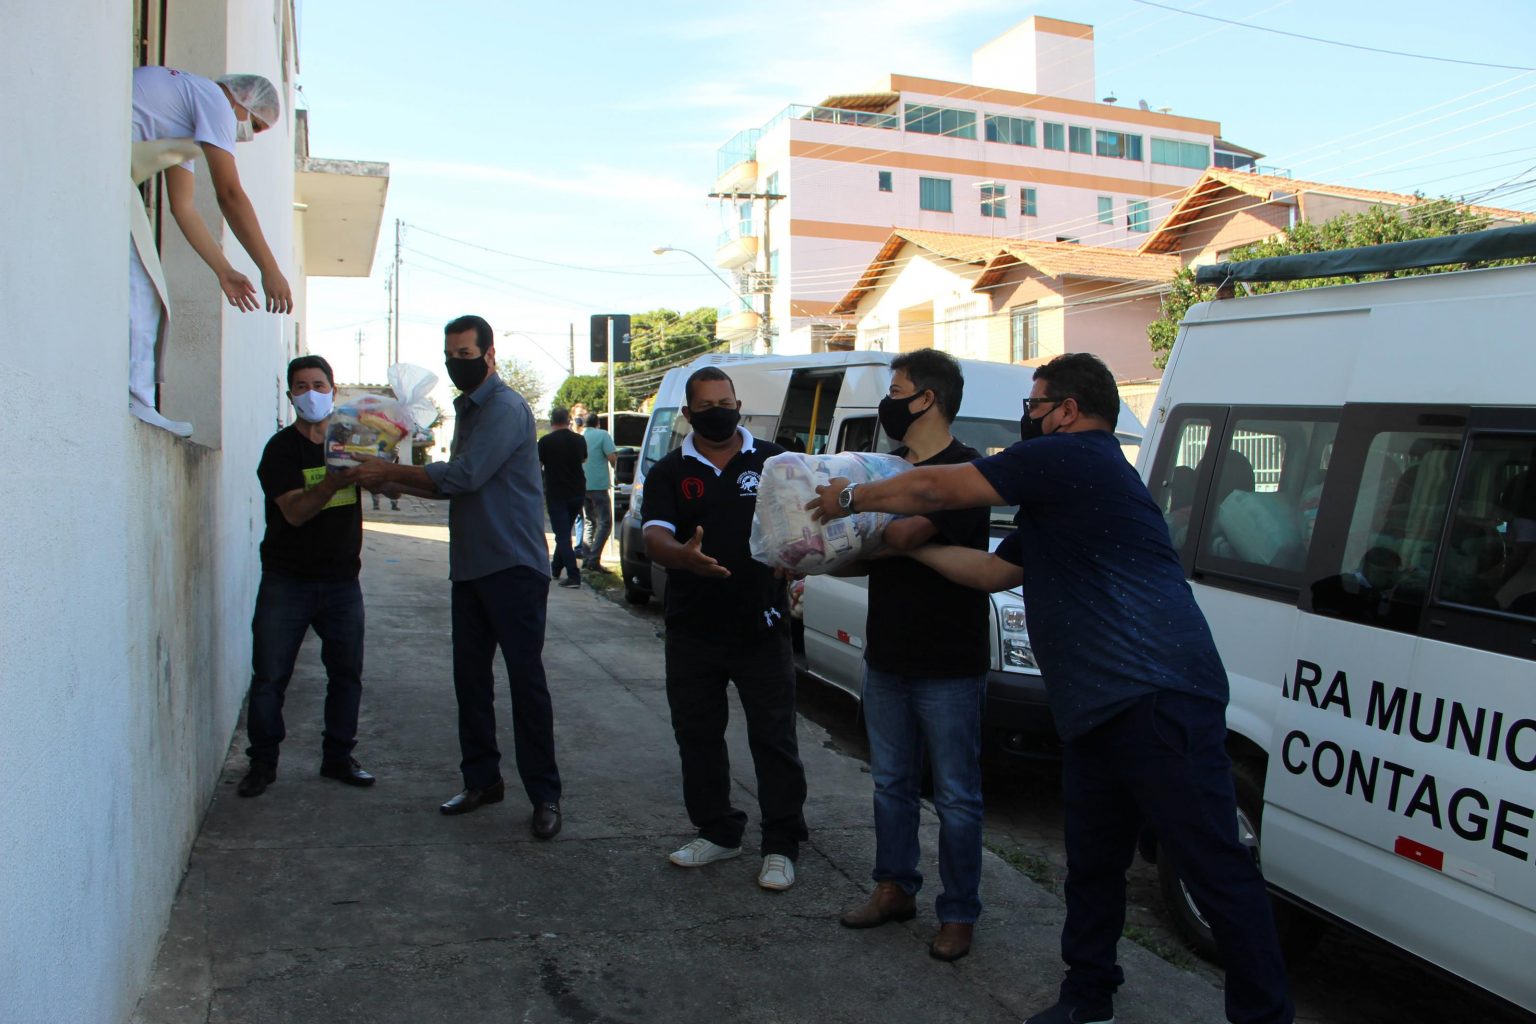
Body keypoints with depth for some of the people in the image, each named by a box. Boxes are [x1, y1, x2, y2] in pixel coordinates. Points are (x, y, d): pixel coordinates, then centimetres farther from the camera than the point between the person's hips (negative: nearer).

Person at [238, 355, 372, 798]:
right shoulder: (282, 448, -6)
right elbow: (295, 511, -18)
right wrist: (333, 483, -34)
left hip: (342, 579, 4)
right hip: (287, 581, -3)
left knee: (346, 673, 7)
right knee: (269, 676, 0)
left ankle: (337, 757, 20)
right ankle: (262, 762, 14)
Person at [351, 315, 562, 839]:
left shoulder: (507, 409, -13)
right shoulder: (467, 409, 18)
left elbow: (464, 475, -21)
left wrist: (391, 471, -11)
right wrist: (395, 483, 9)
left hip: (513, 567, -9)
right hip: (470, 568, 9)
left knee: (526, 681, -5)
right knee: (470, 678, 11)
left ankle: (544, 796, 3)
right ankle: (482, 780, 23)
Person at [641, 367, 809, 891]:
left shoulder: (771, 461, 4)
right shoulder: (669, 472, 4)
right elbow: (654, 537, -10)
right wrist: (685, 556, -33)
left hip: (761, 627, -2)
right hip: (692, 631, 2)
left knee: (774, 739, 2)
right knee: (698, 737, 13)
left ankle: (781, 845, 14)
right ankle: (716, 832, 30)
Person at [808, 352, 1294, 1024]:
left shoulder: (1068, 457, -7)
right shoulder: (1060, 499, 25)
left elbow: (935, 490, -4)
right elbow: (994, 570, 28)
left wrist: (851, 499, 11)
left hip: (1156, 699, -11)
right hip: (1100, 712, 11)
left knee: (1216, 871, -3)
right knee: (1091, 864, 17)